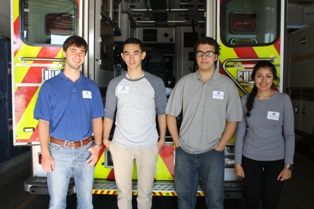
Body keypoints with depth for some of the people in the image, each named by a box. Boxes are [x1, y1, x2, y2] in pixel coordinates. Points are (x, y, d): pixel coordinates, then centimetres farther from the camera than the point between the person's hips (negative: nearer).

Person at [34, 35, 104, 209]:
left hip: (86, 151, 2)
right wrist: (45, 154, -11)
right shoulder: (49, 86, -3)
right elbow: (43, 123, -4)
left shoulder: (91, 87, 5)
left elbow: (97, 119, 6)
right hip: (59, 151, -2)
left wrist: (97, 145, -7)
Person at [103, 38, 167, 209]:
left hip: (148, 145, -1)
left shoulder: (156, 83, -2)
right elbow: (109, 114, 6)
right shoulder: (115, 83, 2)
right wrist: (105, 138, 0)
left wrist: (162, 139, 2)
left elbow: (161, 112, 4)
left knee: (145, 191, 9)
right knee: (123, 191, 10)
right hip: (121, 145, 1)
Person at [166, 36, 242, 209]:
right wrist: (177, 143, -1)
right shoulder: (184, 82, 1)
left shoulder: (227, 85, -2)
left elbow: (232, 121, 1)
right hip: (185, 152, 2)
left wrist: (219, 147, -5)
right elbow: (171, 114, 4)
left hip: (212, 153, -1)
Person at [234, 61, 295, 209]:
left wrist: (288, 165, -6)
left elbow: (289, 134, -3)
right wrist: (237, 162, 0)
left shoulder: (283, 99, -7)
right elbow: (240, 133, 1)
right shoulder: (246, 100, -3)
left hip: (276, 160, -1)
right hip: (250, 159, 1)